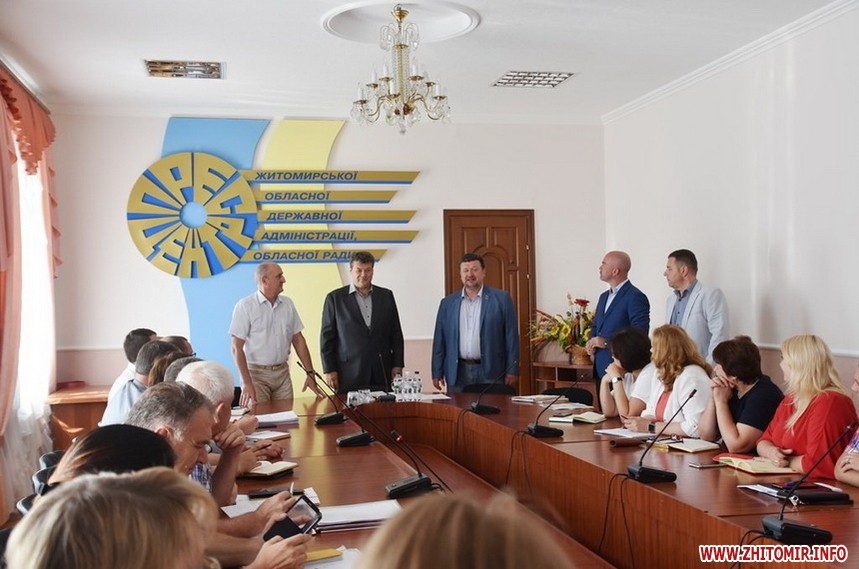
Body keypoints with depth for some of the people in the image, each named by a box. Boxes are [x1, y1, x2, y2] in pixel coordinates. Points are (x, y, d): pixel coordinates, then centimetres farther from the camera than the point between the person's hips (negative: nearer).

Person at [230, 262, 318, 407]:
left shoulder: (288, 304, 7)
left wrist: (310, 373, 5)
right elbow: (237, 348, -10)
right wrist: (247, 383, -16)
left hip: (282, 373, 4)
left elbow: (298, 340, 11)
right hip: (256, 373, -4)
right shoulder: (245, 306, -7)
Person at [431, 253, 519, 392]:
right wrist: (437, 373, 6)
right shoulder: (448, 303, 10)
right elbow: (440, 340, 10)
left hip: (490, 372, -2)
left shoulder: (501, 299, 2)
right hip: (457, 373, 2)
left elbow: (511, 337, 1)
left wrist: (512, 371, -4)